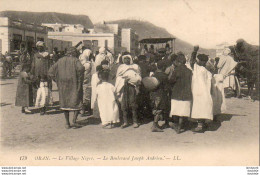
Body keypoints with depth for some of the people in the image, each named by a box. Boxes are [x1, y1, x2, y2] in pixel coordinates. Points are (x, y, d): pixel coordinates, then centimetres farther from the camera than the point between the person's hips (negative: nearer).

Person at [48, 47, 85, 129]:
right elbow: (80, 68, -26)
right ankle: (74, 121, -3)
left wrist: (58, 81, 8)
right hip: (74, 84, -4)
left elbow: (51, 71, 6)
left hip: (63, 86, 4)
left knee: (65, 103, 14)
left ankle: (67, 123, 12)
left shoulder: (60, 61, 9)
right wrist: (80, 80, -13)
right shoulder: (75, 60, -4)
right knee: (77, 101, 10)